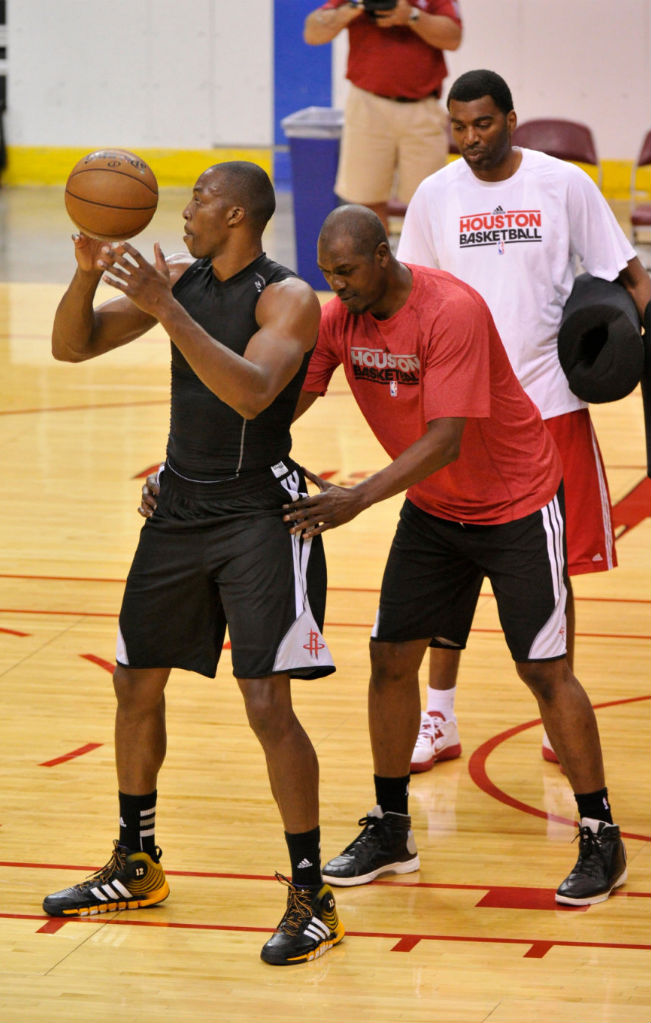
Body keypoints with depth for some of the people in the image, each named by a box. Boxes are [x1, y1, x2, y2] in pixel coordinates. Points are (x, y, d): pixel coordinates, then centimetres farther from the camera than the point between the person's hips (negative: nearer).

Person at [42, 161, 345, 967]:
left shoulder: (287, 298, -14)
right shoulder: (179, 278, 6)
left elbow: (252, 391, -31)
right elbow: (73, 346, 4)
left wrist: (166, 309, -34)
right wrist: (90, 270, -14)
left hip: (258, 514, -7)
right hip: (181, 503, 8)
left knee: (267, 703, -13)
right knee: (136, 683, 14)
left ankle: (312, 899, -4)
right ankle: (136, 868, 32)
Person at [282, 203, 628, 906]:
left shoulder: (452, 311, -29)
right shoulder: (339, 317, -9)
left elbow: (445, 439, -34)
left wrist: (356, 500, -43)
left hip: (516, 504, -6)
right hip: (432, 509, 6)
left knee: (543, 668, -7)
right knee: (391, 656, 2)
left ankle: (600, 838, 5)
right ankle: (390, 830, 15)